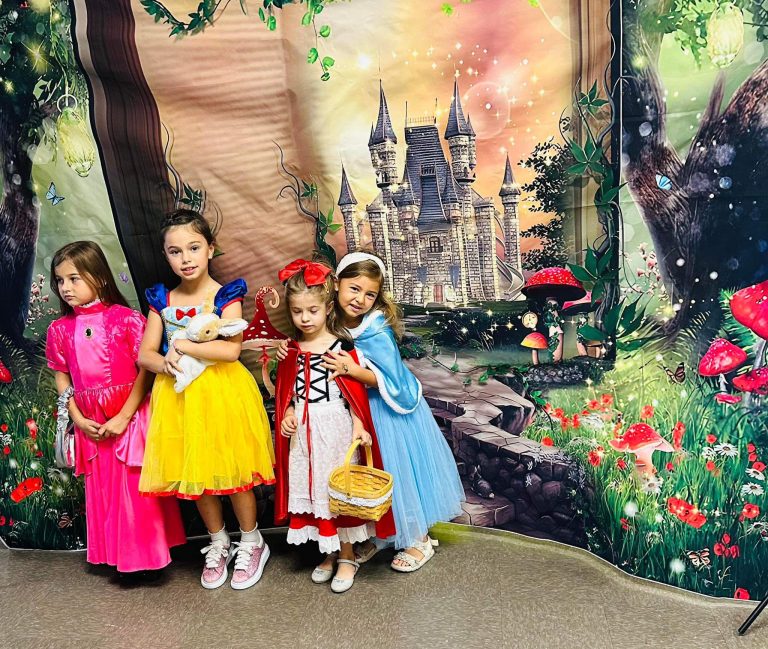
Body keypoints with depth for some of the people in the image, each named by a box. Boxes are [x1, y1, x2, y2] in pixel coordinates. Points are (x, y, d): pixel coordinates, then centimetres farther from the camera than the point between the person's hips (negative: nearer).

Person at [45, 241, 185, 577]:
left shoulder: (126, 318, -10)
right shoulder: (60, 329, 3)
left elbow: (145, 370, -11)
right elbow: (61, 377, 9)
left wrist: (124, 417, -14)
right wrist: (78, 419, -2)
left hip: (131, 417, -4)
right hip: (91, 424, 4)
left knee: (138, 488, 4)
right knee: (103, 490, 14)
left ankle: (148, 554, 22)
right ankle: (118, 556, 30)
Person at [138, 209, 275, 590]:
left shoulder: (226, 296, -7)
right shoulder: (161, 300, 5)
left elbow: (231, 349, -19)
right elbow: (145, 353, 5)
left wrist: (181, 345, -16)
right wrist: (166, 363, -17)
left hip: (222, 392, -4)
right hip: (178, 395, 4)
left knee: (232, 471, 4)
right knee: (195, 474, 13)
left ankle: (251, 544, 27)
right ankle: (218, 544, 35)